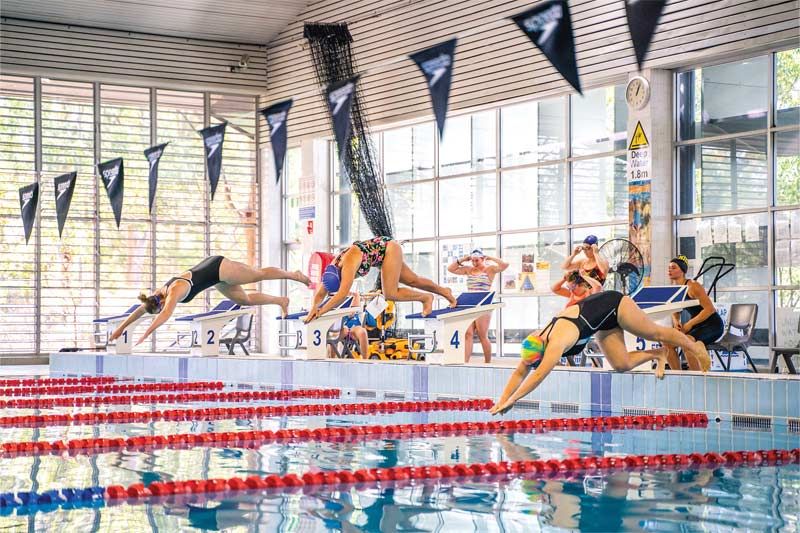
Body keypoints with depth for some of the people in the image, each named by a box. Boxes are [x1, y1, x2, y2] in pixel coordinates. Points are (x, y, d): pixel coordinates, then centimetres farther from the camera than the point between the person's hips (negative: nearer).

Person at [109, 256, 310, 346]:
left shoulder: (175, 291, -34)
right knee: (245, 300, 16)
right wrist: (121, 328, 1)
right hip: (216, 279, 7)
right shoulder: (159, 293, -9)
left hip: (219, 268, -7)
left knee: (261, 274, 9)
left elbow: (166, 315, -48)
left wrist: (145, 335, -52)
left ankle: (294, 275, 28)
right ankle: (281, 301, 32)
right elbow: (139, 310, 2)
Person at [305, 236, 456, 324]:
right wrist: (314, 307, -26)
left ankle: (426, 297, 5)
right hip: (383, 254, 8)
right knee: (413, 280, 16)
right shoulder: (332, 269, -15)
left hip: (389, 248, -8)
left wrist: (321, 311, -41)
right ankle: (444, 291, 35)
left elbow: (342, 294, -44)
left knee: (390, 293, -15)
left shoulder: (348, 263, -38)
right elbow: (320, 294, -7)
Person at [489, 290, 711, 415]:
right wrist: (502, 400, -19)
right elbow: (519, 373, -9)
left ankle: (695, 346, 33)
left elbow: (539, 375, -45)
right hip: (604, 323, 7)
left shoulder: (557, 342, -38)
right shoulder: (536, 342, -15)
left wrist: (512, 400, -46)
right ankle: (657, 354, 28)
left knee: (655, 333, 10)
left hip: (614, 305, -7)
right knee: (622, 364, 3)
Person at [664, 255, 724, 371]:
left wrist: (690, 323, -23)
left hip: (712, 324, -8)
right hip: (695, 325, 8)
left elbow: (710, 308, -23)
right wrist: (676, 322, -8)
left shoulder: (692, 286, -19)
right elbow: (675, 312, 16)